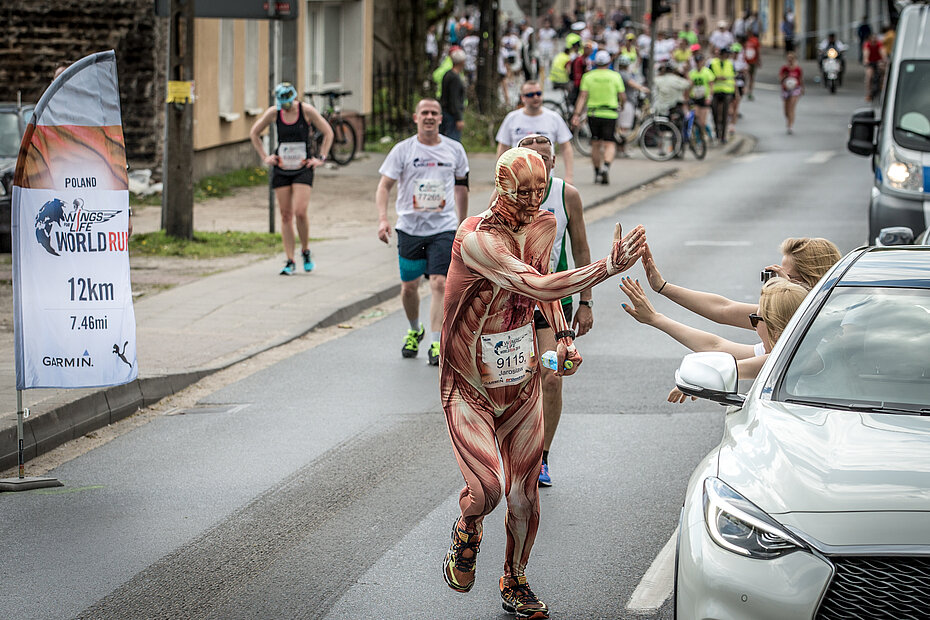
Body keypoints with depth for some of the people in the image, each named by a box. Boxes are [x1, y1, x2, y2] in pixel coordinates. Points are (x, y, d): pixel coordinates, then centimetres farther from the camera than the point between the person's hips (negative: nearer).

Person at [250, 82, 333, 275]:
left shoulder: (307, 111, -7)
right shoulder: (273, 113, -1)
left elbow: (328, 132, 3)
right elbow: (254, 133, 14)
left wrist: (320, 158, -2)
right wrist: (264, 157, 7)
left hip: (303, 169, -2)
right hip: (281, 170, 2)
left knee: (300, 212, -15)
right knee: (286, 216, 1)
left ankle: (306, 251, 10)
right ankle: (290, 262, 6)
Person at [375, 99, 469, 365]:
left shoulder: (454, 149, 5)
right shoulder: (403, 150, -2)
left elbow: (461, 185, 18)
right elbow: (384, 185, -2)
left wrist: (462, 223, 22)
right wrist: (382, 219, -17)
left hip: (444, 227, 0)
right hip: (409, 226, 0)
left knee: (439, 283, -13)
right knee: (409, 286, 9)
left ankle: (436, 344, -12)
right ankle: (414, 331, 35)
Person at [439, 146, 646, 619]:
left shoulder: (545, 226, -1)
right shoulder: (476, 238, -26)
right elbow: (535, 286, -38)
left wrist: (563, 336, 6)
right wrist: (609, 267, -43)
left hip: (522, 385, 6)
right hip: (469, 388, -6)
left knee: (523, 496, 8)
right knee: (487, 489, -20)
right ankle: (467, 530, 15)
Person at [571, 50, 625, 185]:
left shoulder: (588, 76, -1)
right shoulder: (615, 76, -3)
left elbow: (582, 97, -7)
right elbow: (623, 98, 2)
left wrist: (576, 115, -9)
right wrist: (620, 104, 24)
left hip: (593, 114, 2)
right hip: (610, 114, -2)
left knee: (596, 144, 13)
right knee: (610, 144, -1)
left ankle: (597, 173, 19)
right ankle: (606, 167, -26)